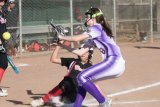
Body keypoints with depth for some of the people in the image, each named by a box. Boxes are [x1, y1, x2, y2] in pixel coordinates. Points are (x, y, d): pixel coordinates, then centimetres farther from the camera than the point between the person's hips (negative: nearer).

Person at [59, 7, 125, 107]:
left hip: (114, 63, -10)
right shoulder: (92, 38, 24)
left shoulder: (96, 28, -3)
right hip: (111, 64, 10)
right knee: (84, 79, 14)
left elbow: (76, 38, -10)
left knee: (82, 77, -13)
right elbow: (81, 52, 23)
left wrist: (61, 37, 5)